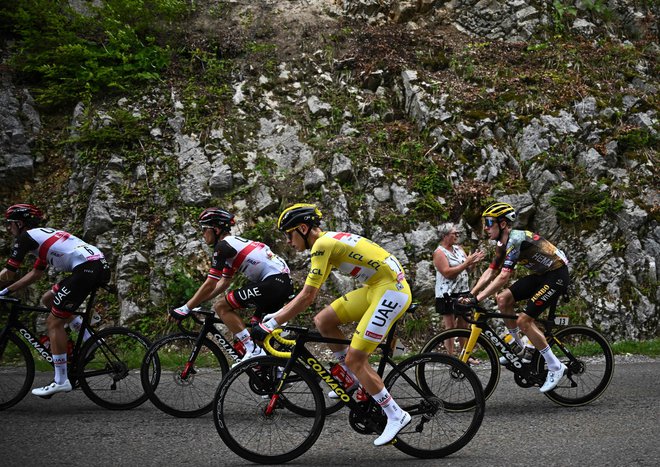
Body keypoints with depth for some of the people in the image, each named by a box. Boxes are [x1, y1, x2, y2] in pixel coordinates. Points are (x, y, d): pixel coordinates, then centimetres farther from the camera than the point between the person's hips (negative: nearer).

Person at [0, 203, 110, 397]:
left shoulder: (26, 237, 4)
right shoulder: (44, 235, 31)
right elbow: (35, 274, 37)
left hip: (86, 268, -9)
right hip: (101, 265, 9)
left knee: (54, 322, -2)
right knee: (48, 299, 23)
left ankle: (61, 381, -2)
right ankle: (90, 340, 17)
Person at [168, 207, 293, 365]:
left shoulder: (223, 245, -4)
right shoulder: (234, 243, 25)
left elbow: (210, 285, -7)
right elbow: (224, 282, 28)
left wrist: (185, 309, -1)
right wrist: (198, 302, 26)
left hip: (272, 282, -10)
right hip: (286, 283, 10)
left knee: (221, 307, -7)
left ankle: (253, 350, -11)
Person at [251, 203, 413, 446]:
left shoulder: (322, 244, -16)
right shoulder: (328, 242, 14)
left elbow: (307, 297, -19)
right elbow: (308, 293, 19)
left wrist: (270, 325, -15)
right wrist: (275, 315, 17)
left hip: (391, 291, -9)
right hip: (376, 288, 9)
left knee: (354, 360, -9)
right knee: (322, 321, 6)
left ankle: (396, 415, 2)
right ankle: (355, 378, 17)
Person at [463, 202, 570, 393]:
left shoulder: (515, 240, -24)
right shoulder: (503, 244, 6)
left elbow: (503, 277, -31)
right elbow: (490, 273, 8)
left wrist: (477, 299, -32)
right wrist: (470, 295, -1)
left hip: (557, 275, -9)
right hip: (540, 274, 9)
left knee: (524, 320, -14)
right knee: (503, 299, 0)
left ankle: (555, 367, -4)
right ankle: (520, 349, 12)